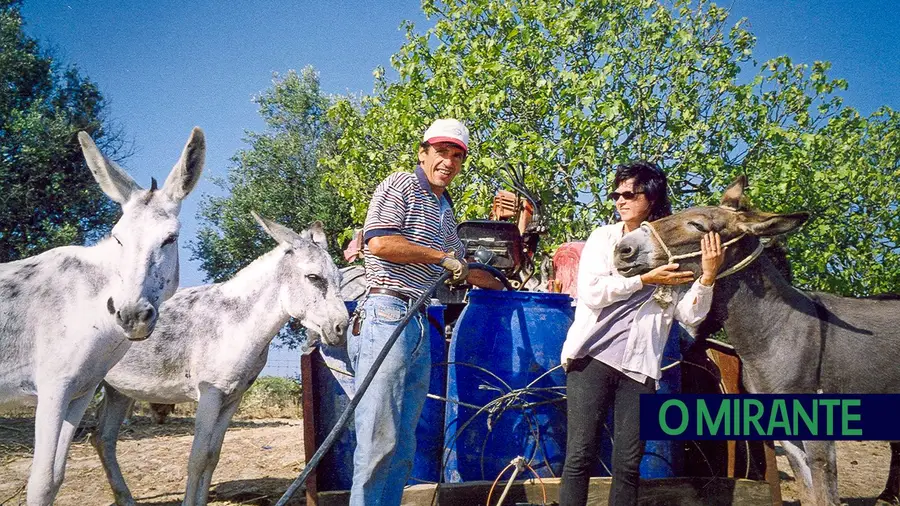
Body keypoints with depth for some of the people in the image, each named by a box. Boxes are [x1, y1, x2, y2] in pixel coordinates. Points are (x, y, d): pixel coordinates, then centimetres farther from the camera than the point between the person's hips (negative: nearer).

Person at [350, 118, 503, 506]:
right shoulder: (400, 186, 0)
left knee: (403, 443, 8)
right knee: (379, 437, -14)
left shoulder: (445, 212, 24)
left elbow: (464, 270, 37)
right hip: (386, 312, -9)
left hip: (418, 324, 9)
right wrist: (442, 257, -7)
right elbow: (379, 242, -15)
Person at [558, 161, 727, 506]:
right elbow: (591, 292, -8)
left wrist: (707, 276, -13)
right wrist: (645, 279, -10)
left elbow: (690, 316, 1)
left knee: (628, 464, 4)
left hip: (639, 368, 1)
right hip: (592, 357, -1)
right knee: (580, 456, -4)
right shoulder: (604, 238, 6)